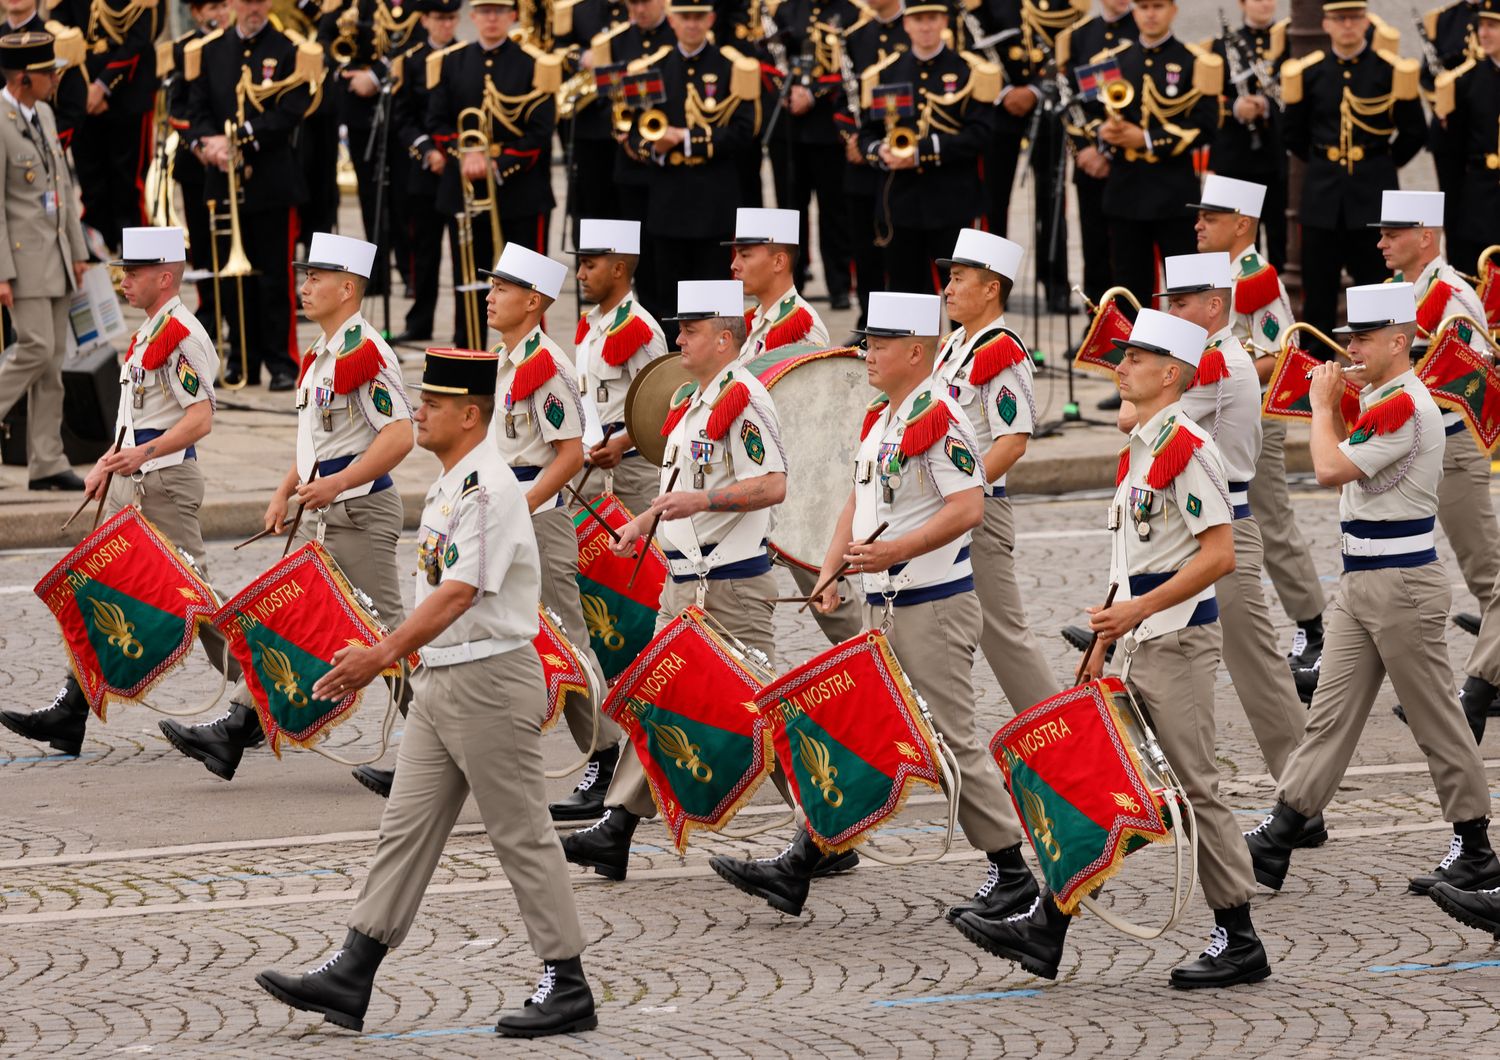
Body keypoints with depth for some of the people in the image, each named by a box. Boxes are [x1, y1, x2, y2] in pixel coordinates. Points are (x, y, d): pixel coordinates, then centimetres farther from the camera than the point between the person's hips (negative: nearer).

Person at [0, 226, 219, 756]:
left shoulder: (182, 335, -15)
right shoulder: (148, 332, 16)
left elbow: (200, 419, -22)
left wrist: (142, 454, -31)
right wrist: (108, 464, 19)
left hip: (166, 483, -10)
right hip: (130, 485, 10)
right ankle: (69, 716, 3)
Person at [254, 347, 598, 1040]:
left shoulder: (489, 489, -18)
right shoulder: (450, 485, 13)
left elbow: (458, 593, -26)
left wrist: (383, 655, -32)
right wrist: (395, 656, 18)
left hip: (492, 680, -10)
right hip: (440, 677, 10)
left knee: (521, 835, -2)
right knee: (406, 827, 7)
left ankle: (567, 988, 7)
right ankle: (351, 978, 7)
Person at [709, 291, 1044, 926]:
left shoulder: (940, 420, -15)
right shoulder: (880, 419, 14)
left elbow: (968, 509, -23)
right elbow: (859, 502, 21)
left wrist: (894, 552, -28)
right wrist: (830, 573, 7)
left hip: (933, 610, -9)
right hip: (884, 611, 9)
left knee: (951, 742, -3)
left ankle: (1012, 876, 7)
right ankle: (795, 871, 10)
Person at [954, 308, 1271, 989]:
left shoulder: (1188, 449, -14)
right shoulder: (1139, 450, 15)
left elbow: (1219, 555, -20)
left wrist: (1139, 609, -23)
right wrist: (1103, 642, 18)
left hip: (1179, 640, -10)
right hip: (1141, 647, 10)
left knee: (1195, 786, -3)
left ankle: (1239, 943, 5)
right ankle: (1045, 929, 6)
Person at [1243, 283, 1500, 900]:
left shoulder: (1404, 406, -19)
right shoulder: (1378, 400, 12)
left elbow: (1330, 470, -24)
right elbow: (1344, 469, 19)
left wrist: (1323, 403, -10)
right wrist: (1333, 405, 8)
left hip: (1402, 587, -10)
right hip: (1361, 586, 10)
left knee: (1436, 721, 0)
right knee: (1332, 712, 7)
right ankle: (1277, 841, 5)